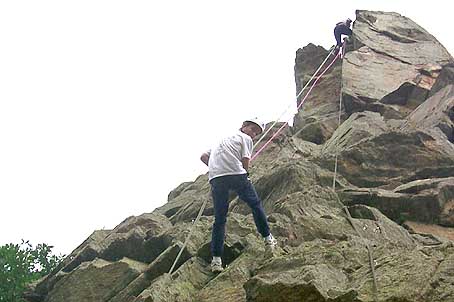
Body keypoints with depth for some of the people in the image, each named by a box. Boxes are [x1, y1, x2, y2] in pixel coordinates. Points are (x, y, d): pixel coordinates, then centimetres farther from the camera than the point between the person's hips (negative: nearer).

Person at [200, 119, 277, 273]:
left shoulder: (223, 140, 33)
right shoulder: (245, 139, 15)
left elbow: (203, 157, 25)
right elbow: (245, 161, 2)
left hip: (215, 178, 5)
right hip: (235, 174, -5)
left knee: (219, 219, 7)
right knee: (255, 204, 17)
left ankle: (216, 259, 0)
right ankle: (268, 239, 20)